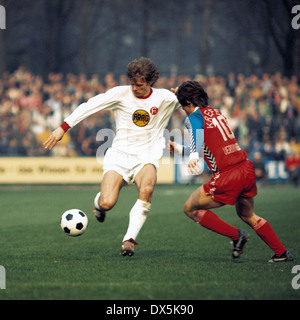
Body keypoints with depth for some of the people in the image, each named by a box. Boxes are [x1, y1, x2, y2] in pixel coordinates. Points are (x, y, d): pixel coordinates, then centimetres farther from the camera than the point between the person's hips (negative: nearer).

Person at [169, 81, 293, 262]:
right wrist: (179, 148, 40)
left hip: (228, 176, -8)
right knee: (247, 215, 29)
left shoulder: (195, 116, -4)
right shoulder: (215, 112, 20)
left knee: (190, 209, 8)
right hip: (246, 168, 8)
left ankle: (236, 236, 6)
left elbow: (198, 135, -27)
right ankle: (281, 253, 29)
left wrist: (193, 157, -44)